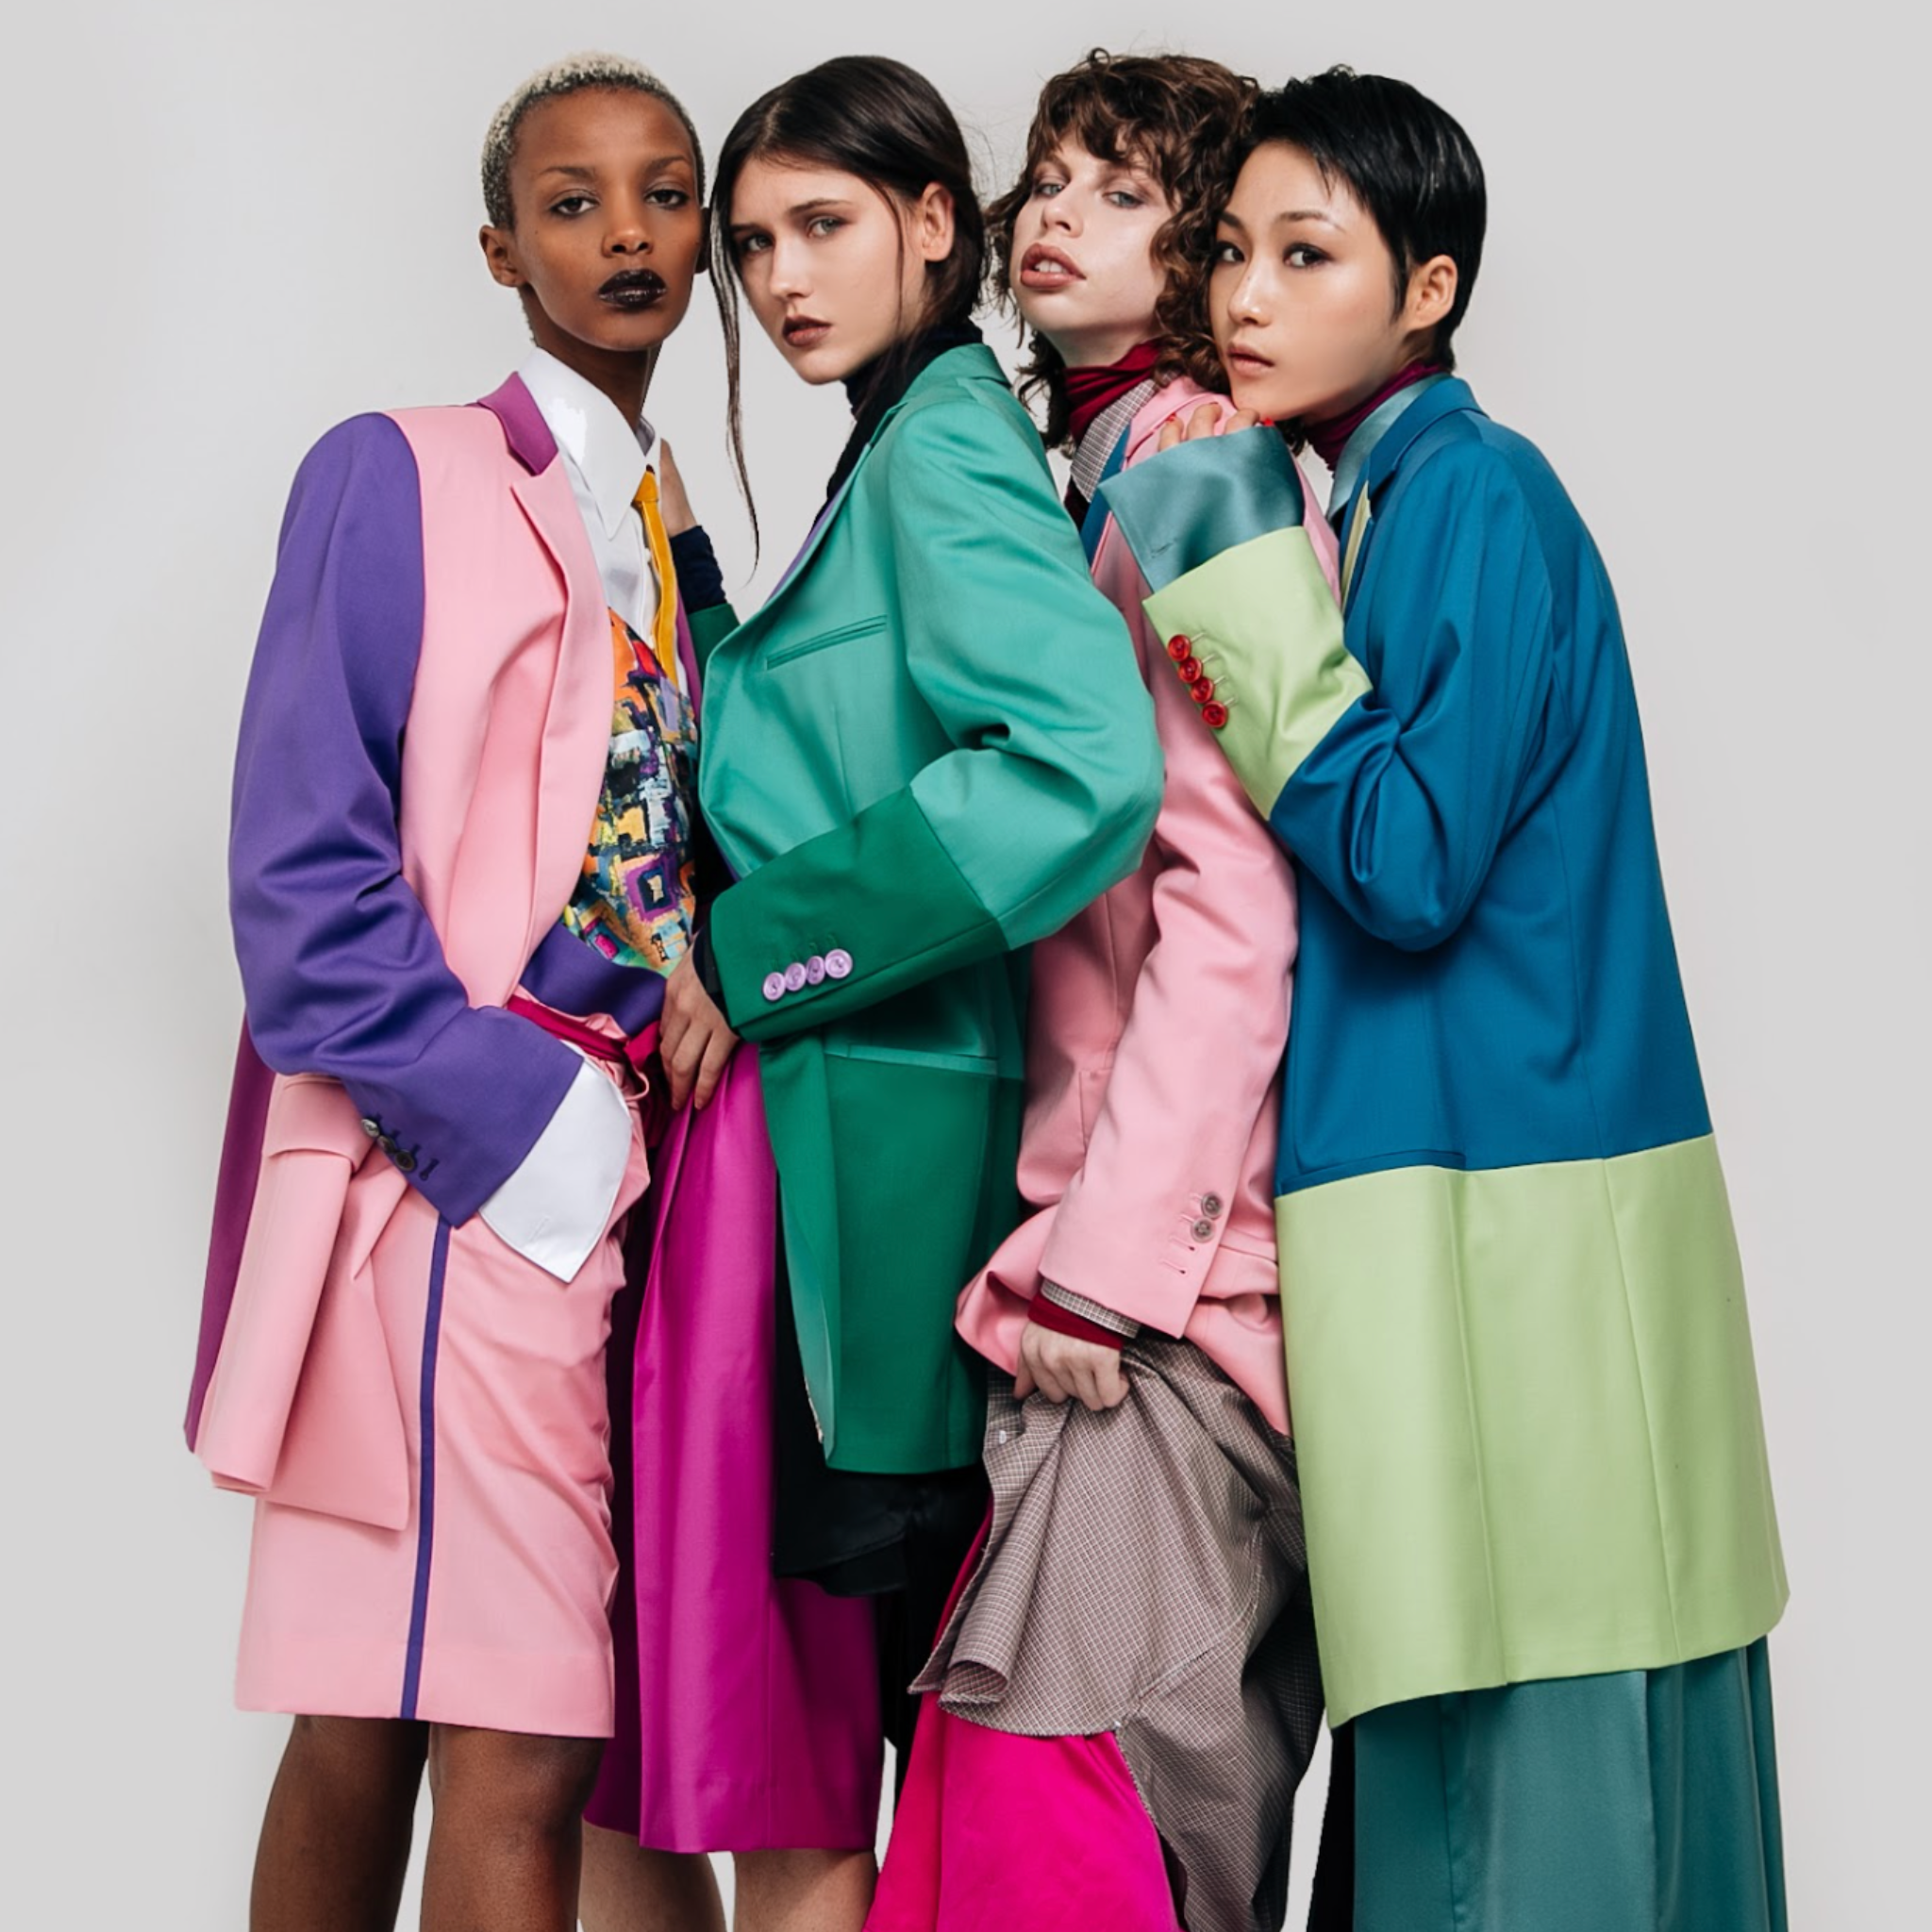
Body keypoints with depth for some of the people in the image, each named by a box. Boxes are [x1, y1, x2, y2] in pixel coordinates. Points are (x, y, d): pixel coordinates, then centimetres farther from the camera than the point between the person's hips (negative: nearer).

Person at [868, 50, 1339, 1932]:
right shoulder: (1091, 476, 19)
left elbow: (1236, 905, -17)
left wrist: (1105, 1258, -17)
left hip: (1169, 1222, -9)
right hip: (1097, 1220, 9)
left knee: (1079, 1770, -8)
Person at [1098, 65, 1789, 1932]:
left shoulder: (1480, 497, -10)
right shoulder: (1368, 502, 15)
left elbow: (1409, 866, -17)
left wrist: (1233, 589, -13)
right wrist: (1173, 579, 9)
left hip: (1511, 1227, -9)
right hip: (1431, 1197, 9)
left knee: (1528, 1780, -4)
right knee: (1443, 1773, 13)